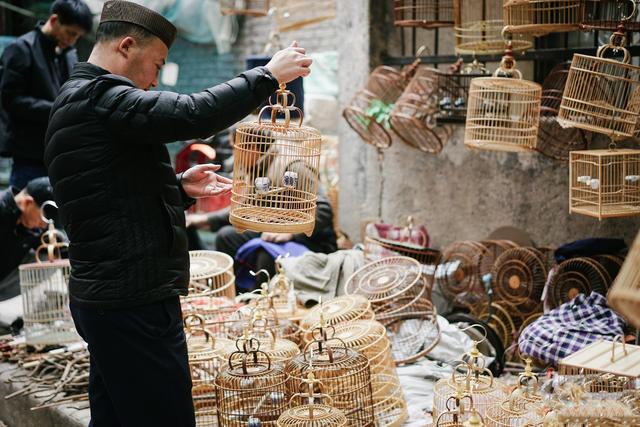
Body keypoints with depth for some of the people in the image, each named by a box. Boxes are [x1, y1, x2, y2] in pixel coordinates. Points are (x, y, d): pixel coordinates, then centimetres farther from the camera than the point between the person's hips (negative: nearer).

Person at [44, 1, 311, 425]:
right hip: (133, 304, -11)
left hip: (106, 297, 11)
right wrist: (268, 75, -15)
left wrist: (180, 187, 13)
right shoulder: (98, 96, -14)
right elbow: (193, 114, -26)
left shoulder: (76, 103, 19)